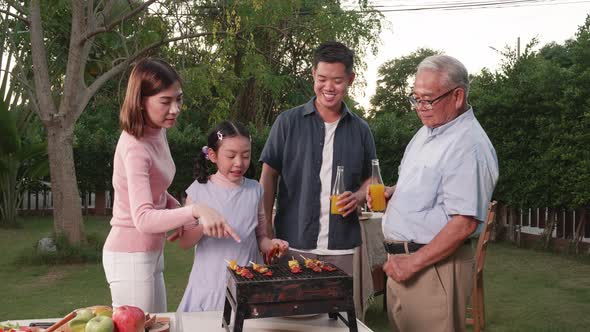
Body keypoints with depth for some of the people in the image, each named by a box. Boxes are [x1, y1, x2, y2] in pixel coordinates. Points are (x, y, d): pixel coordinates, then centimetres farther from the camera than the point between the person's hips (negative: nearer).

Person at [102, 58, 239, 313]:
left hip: (151, 253, 9)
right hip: (130, 257, -9)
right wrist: (194, 211, -46)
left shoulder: (158, 132, 3)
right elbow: (143, 218, -34)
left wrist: (180, 212, -1)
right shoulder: (135, 148, -24)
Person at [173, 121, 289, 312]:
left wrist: (270, 244, -11)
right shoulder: (199, 190, -3)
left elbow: (260, 236, 10)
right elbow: (184, 242, 0)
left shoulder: (255, 190, 3)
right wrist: (203, 226, -18)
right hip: (210, 281, -1)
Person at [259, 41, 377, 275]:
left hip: (342, 248, 2)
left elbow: (370, 178, 16)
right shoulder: (288, 122, 1)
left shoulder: (360, 130, 7)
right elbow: (268, 177, 0)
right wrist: (265, 231, -7)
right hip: (293, 245, -2)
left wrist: (359, 196, -7)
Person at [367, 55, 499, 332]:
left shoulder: (469, 145, -19)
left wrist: (414, 262, -21)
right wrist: (390, 192, 5)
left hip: (434, 266, -9)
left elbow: (465, 223, -24)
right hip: (401, 259, 9)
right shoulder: (426, 132, 11)